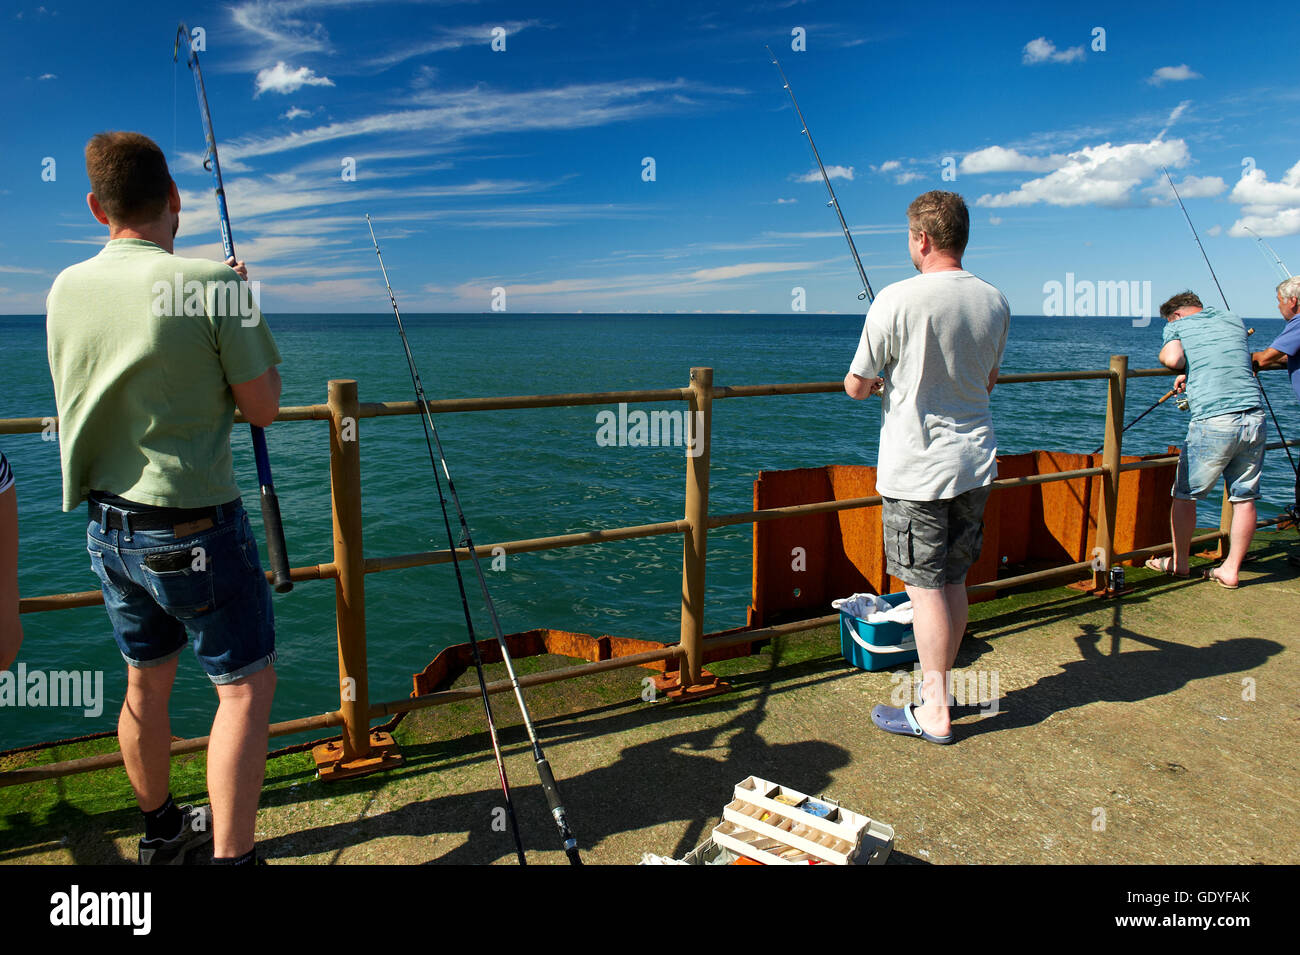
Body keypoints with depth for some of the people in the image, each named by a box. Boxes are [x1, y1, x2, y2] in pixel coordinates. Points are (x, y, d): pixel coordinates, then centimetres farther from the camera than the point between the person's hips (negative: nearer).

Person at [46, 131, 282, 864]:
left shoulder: (66, 289, 2)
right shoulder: (211, 284, -16)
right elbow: (263, 407, -10)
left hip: (108, 523, 7)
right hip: (193, 528, -7)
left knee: (146, 682, 20)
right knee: (246, 685, 3)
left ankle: (161, 830, 38)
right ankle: (231, 854, 2)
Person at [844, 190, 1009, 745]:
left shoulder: (898, 300, -15)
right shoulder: (995, 302, 5)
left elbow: (856, 386, -9)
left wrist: (880, 381, 14)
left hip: (917, 468, -6)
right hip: (976, 462, 7)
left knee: (925, 586, 1)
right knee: (953, 580, 15)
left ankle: (934, 714, 10)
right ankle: (937, 690, 29)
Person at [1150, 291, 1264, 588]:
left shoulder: (1178, 326, 5)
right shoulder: (1233, 319, 19)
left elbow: (1173, 359, -14)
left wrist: (1165, 353, 8)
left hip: (1213, 422, -5)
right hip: (1254, 417, 5)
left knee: (1185, 495, 11)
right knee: (1244, 498, 11)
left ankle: (1180, 562, 23)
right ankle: (1231, 570, 18)